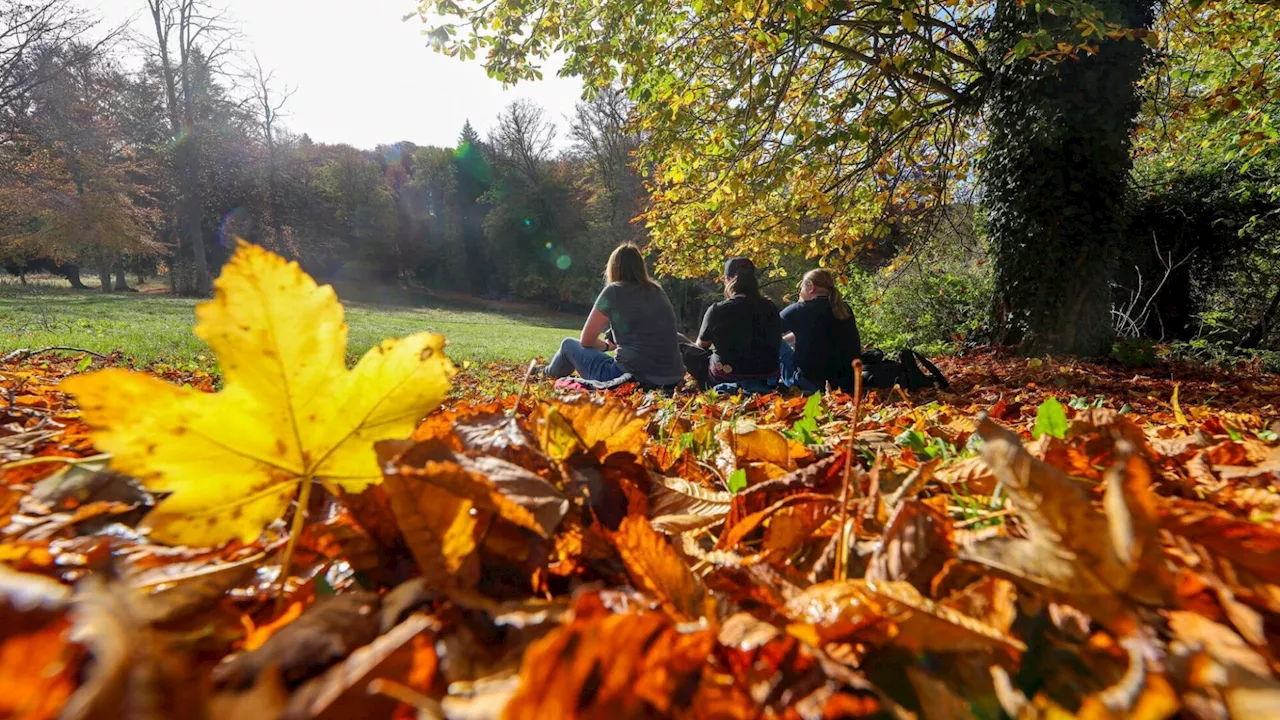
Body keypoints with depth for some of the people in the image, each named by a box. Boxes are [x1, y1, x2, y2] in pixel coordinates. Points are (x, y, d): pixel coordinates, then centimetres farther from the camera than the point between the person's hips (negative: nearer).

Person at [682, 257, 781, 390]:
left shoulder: (717, 310, -13)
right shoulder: (770, 308, -2)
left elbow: (701, 345, 3)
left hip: (725, 379, -4)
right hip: (767, 380, 4)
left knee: (683, 348, 15)